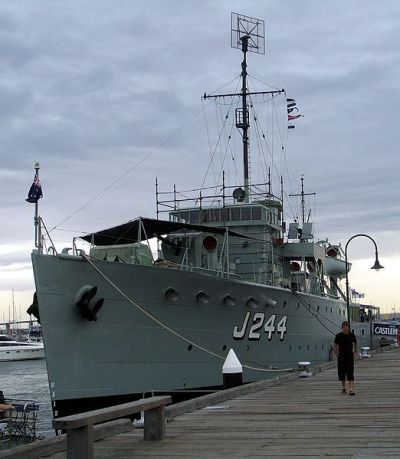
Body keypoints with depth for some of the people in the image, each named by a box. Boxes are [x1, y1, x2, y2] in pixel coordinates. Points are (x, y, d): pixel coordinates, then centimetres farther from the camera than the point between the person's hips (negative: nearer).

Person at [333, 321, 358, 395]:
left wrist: (355, 352, 8)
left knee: (350, 374, -9)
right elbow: (335, 346, 5)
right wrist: (337, 354, -2)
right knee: (342, 373, 8)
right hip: (341, 358, 1)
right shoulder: (338, 336, -3)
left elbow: (355, 344, 17)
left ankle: (351, 389, -14)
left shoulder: (352, 335, 1)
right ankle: (343, 388, 24)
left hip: (350, 357, -1)